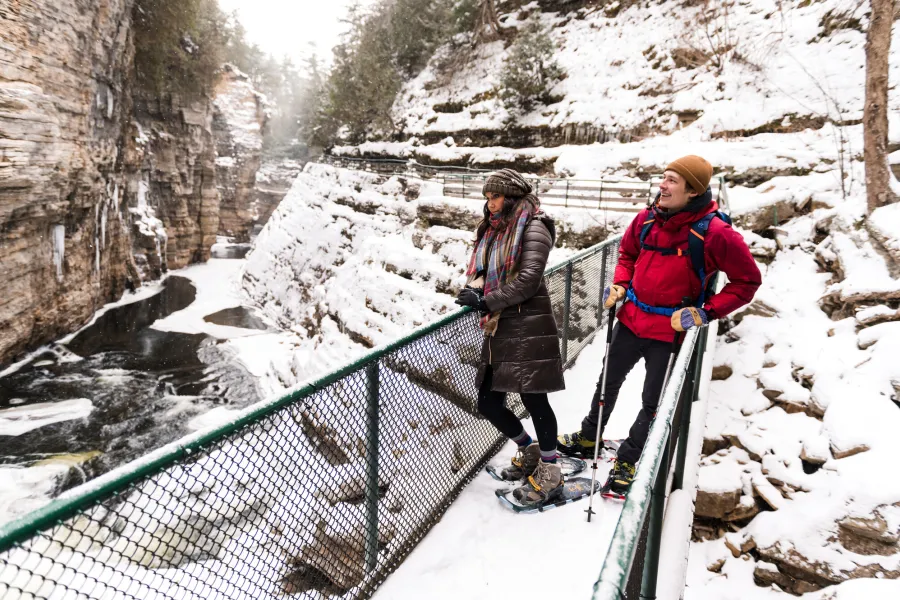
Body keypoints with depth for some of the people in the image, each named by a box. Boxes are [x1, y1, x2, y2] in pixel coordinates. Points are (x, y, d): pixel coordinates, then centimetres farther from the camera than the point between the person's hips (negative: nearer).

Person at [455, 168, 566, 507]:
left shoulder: (533, 228, -6)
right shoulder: (493, 230, 19)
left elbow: (527, 281, -15)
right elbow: (480, 271, 19)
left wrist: (486, 301, -14)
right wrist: (475, 288, -4)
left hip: (528, 325, -8)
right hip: (497, 327, 8)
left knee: (534, 399, -2)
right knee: (489, 403, 10)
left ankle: (549, 475, 14)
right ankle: (529, 452, 33)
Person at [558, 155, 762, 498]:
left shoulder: (714, 233, -19)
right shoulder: (647, 219, -4)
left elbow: (748, 281, -11)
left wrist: (706, 313, -19)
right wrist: (620, 285, -1)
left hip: (671, 330, -5)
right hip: (632, 319, 5)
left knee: (653, 402, 9)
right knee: (608, 382, 19)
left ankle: (626, 463, 28)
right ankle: (588, 439, 40)